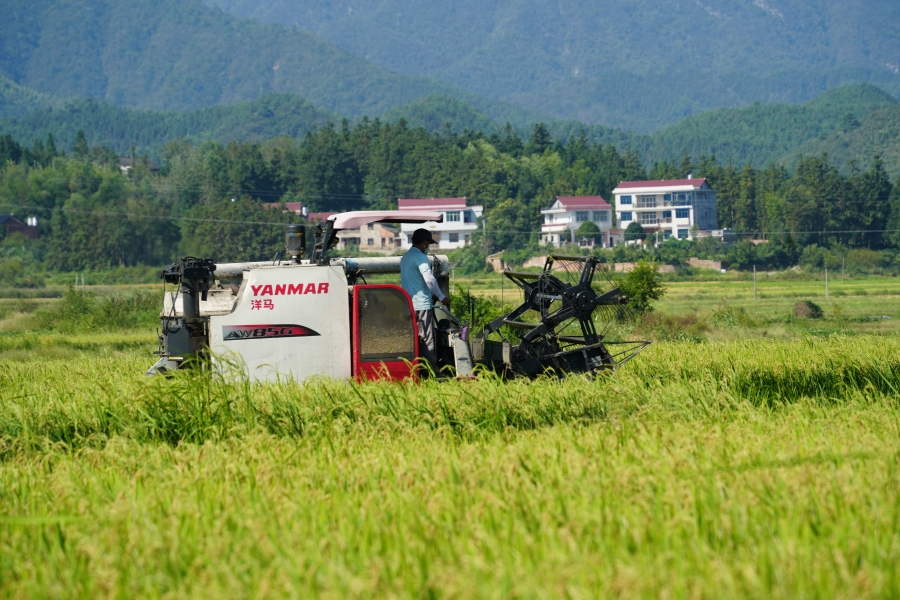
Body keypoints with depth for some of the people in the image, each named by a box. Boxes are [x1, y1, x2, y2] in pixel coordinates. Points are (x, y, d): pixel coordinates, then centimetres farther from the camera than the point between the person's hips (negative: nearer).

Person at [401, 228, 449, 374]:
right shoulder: (420, 258, -13)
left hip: (408, 306, 9)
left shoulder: (405, 258, 18)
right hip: (421, 305, -9)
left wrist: (432, 295, 24)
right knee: (427, 340, -6)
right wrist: (441, 297, -9)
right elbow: (430, 280, -21)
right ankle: (432, 371, -6)